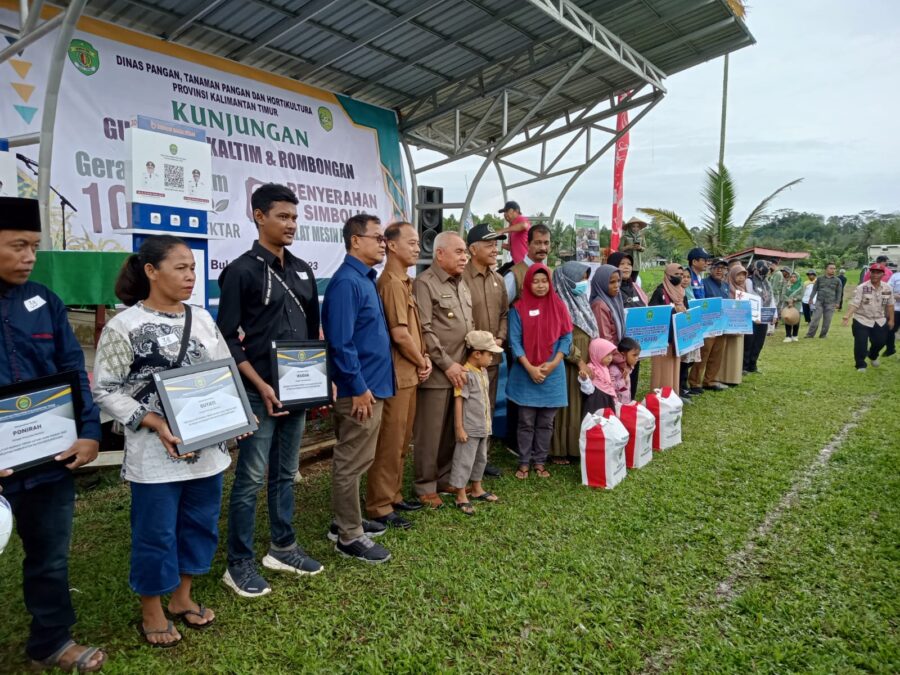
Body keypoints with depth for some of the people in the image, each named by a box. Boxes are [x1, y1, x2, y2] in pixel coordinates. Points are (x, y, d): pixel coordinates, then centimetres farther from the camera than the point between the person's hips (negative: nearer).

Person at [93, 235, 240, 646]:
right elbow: (105, 390, -10)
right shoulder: (124, 326, -11)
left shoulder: (202, 318, 5)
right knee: (156, 532, 8)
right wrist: (155, 424, -20)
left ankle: (182, 597, 38)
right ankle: (151, 612, 30)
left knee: (200, 523, 17)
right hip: (156, 453, -5)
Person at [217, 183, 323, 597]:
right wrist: (260, 386, -17)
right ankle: (239, 564, 17)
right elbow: (227, 338, -11)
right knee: (252, 479, 2)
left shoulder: (302, 270, 11)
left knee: (286, 473, 16)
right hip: (260, 392, -6)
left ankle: (283, 548, 31)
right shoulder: (242, 271, -8)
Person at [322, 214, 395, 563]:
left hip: (372, 384, 10)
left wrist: (369, 385, 18)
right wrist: (359, 388, -20)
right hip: (359, 389, -10)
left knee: (353, 461, 19)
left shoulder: (365, 279, 13)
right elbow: (341, 341, -23)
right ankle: (349, 537, 13)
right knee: (351, 463, 1)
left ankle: (348, 520, 33)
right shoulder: (346, 282, -17)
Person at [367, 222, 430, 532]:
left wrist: (423, 358, 1)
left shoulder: (405, 282, 15)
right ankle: (379, 506, 10)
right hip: (397, 375, -10)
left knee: (401, 440, 17)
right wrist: (422, 362, -7)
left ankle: (394, 495, 30)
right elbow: (400, 334, -21)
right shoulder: (391, 283, -16)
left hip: (410, 374, 10)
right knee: (389, 443, -1)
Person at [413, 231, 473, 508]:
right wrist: (447, 364, -15)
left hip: (460, 369, 8)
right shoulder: (425, 283, -10)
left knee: (452, 430, 15)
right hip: (436, 372, -8)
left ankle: (445, 478, 29)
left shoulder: (461, 283, 16)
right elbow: (424, 331, -16)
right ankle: (425, 486, 15)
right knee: (429, 433, 2)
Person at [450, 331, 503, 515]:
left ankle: (477, 489, 35)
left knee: (480, 459, 20)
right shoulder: (466, 374, -19)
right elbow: (458, 402, -20)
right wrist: (459, 428, -21)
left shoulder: (483, 371, 9)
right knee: (464, 461, 0)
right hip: (469, 429, -9)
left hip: (483, 427, 9)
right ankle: (461, 497, 9)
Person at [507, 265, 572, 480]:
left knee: (546, 422, 9)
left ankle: (540, 462, 20)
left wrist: (553, 363, -10)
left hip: (553, 373, 2)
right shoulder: (519, 308, -3)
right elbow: (514, 341, -6)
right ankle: (524, 462, 15)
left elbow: (566, 337, 2)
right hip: (526, 373, -2)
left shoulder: (559, 306, 3)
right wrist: (530, 368, -14)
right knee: (526, 422, 4)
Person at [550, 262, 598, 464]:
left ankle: (576, 447, 22)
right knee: (566, 407, -1)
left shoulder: (580, 301, 13)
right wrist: (579, 361, -18)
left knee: (580, 406, 12)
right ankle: (559, 451, 8)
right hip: (568, 365, -8)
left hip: (586, 363, 8)